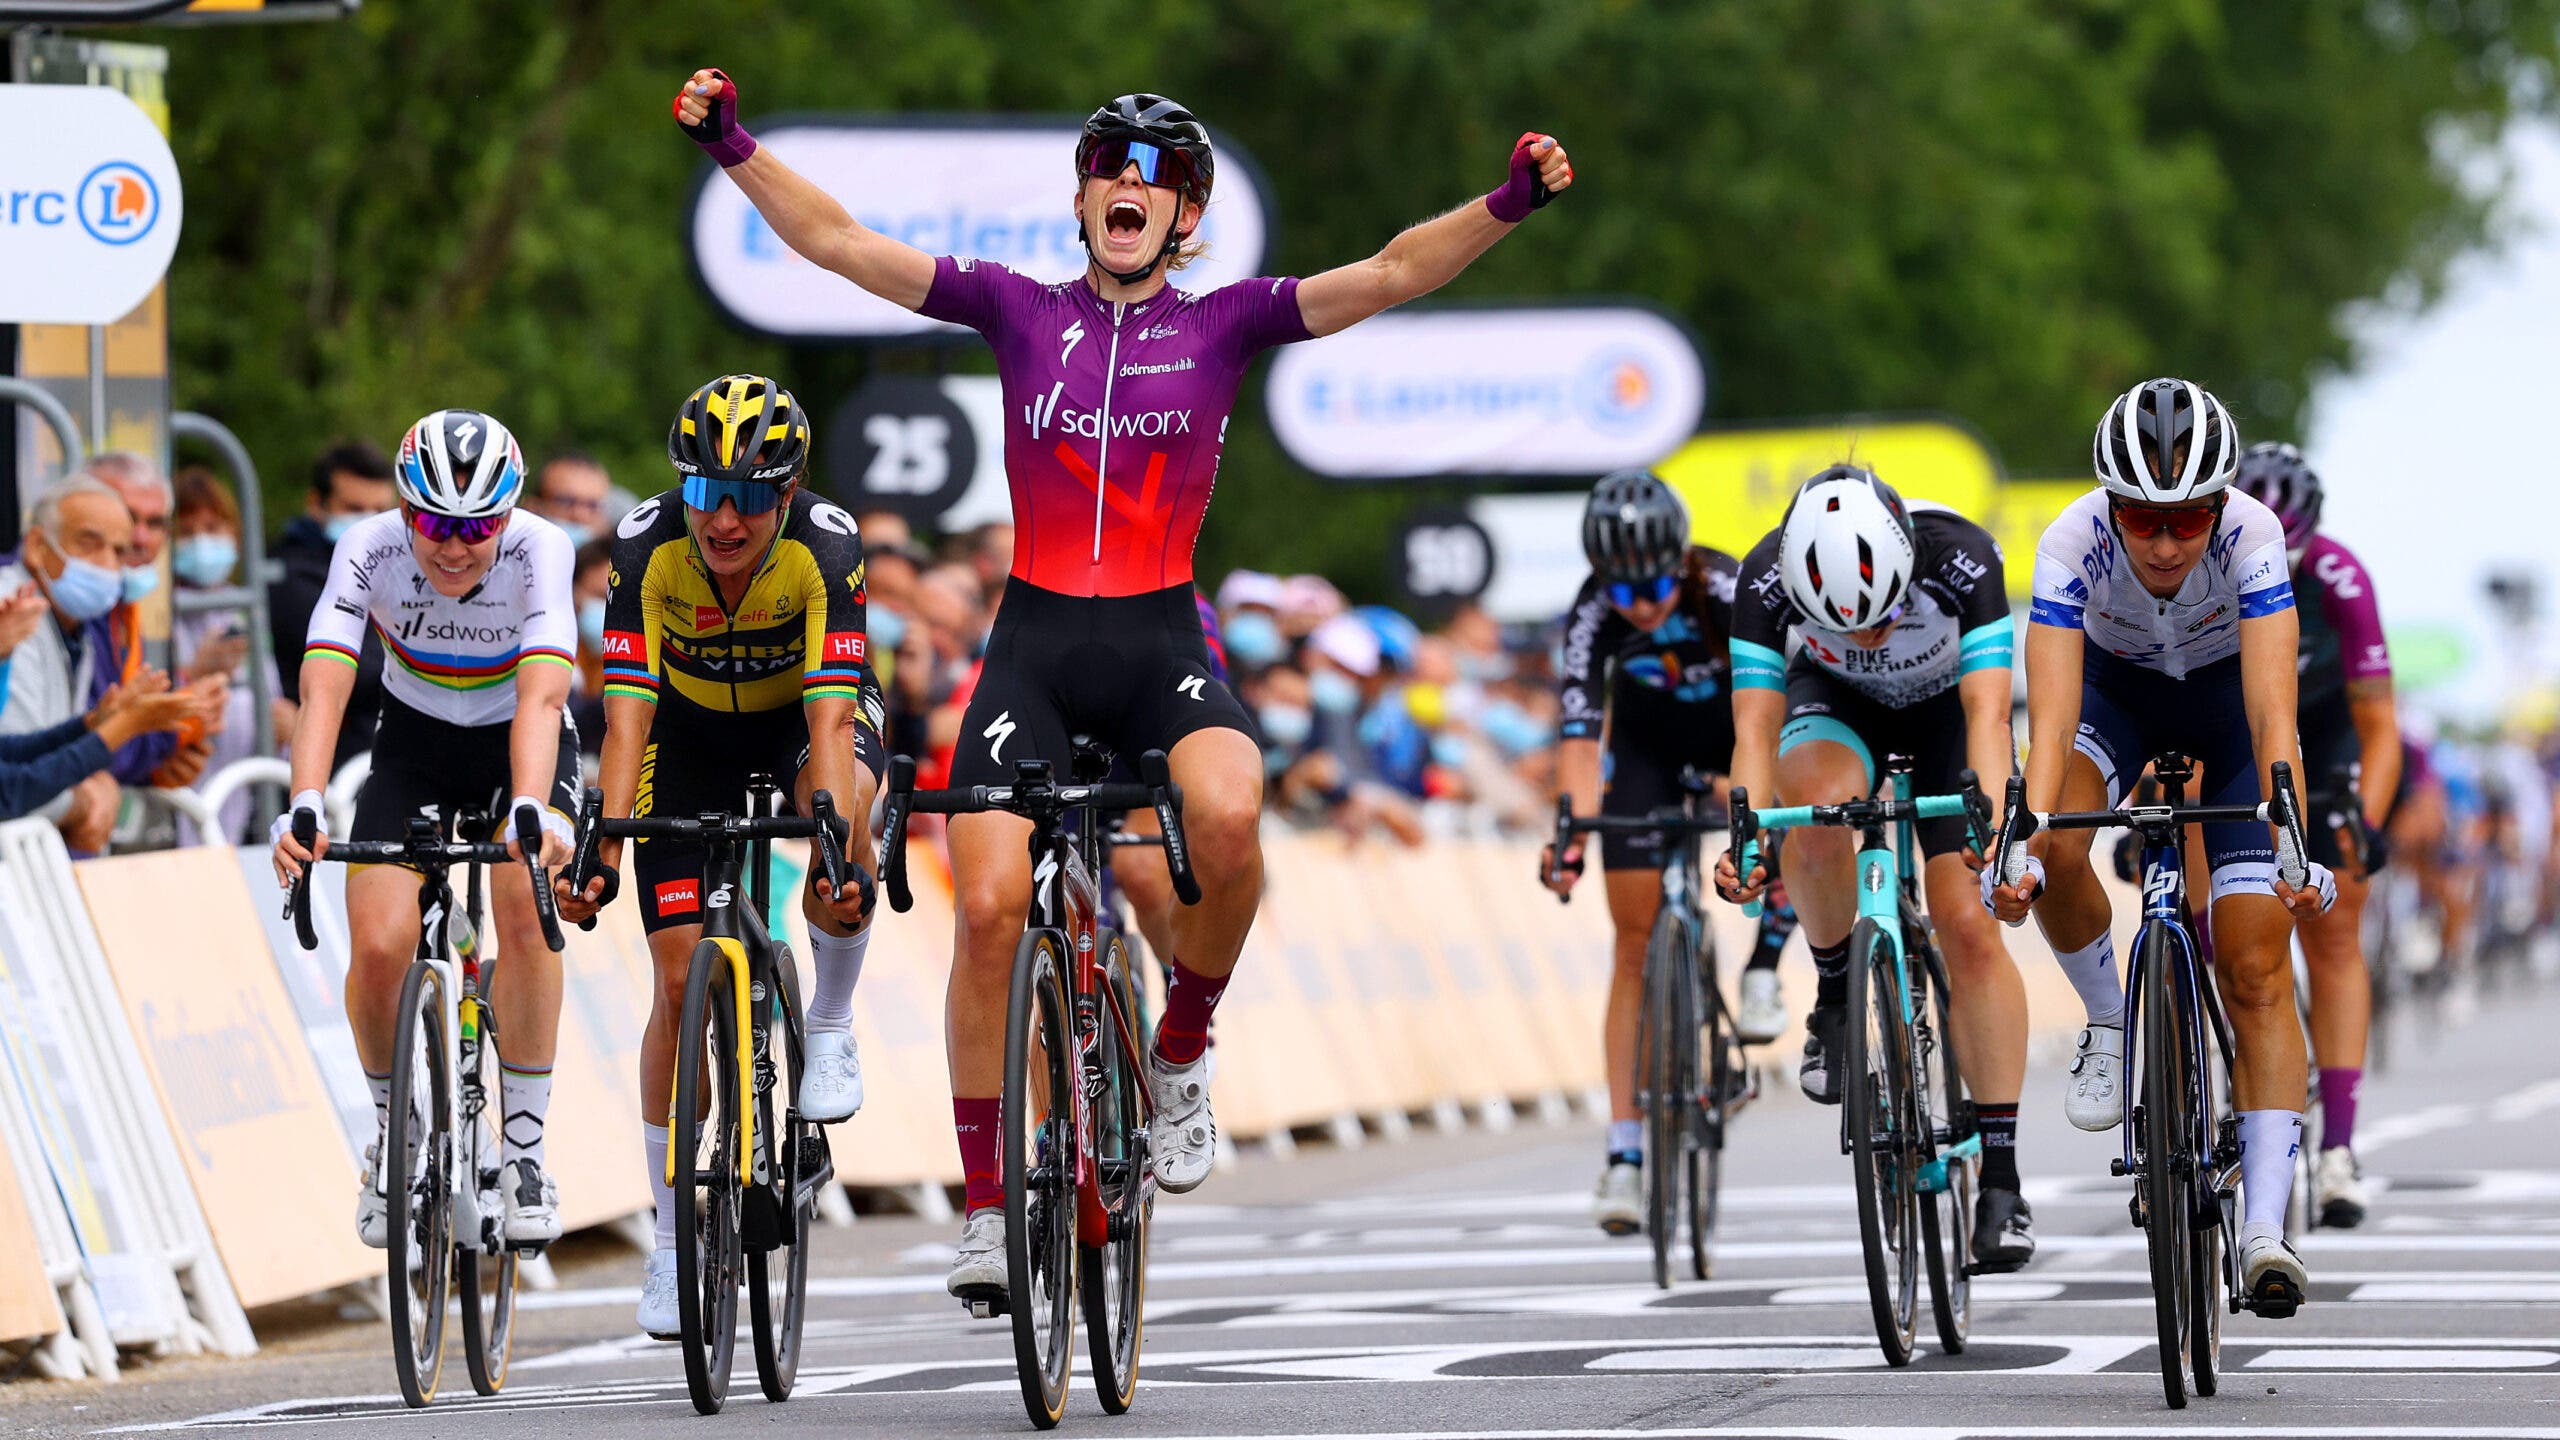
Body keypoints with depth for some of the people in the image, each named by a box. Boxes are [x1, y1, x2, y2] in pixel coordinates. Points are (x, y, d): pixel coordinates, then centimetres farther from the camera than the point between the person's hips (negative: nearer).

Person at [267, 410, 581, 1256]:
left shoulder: (539, 551, -28)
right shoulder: (370, 550, -25)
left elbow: (541, 696, -41)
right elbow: (324, 687, -35)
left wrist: (531, 813, -57)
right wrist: (305, 807, -51)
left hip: (521, 744, -1)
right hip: (416, 743, 1)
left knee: (523, 908, -28)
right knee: (379, 946, -18)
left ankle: (524, 1147, -13)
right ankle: (391, 1125, 11)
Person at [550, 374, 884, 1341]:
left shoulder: (826, 546, -32)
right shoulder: (647, 545, -29)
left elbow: (831, 717, -40)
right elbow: (627, 713, -33)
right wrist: (603, 846, -45)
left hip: (803, 710, -1)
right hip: (692, 728, 1)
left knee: (839, 803, -37)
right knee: (679, 975, -6)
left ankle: (831, 1026, -10)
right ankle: (673, 1242, 7)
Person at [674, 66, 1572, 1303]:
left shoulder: (1223, 322, 5)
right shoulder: (1017, 310, 7)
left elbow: (1390, 275, -5)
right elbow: (838, 242, 3)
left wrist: (1507, 206, -19)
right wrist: (733, 148, -7)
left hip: (1162, 645, -1)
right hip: (1034, 643, 1)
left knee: (1227, 816, -31)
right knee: (989, 907, -12)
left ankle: (1180, 1060, -5)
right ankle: (987, 1205, 1)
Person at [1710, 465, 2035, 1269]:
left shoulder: (1960, 557, -36)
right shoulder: (1769, 578, -33)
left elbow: (1989, 712, -41)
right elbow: (1754, 726, -34)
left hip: (1950, 707, -1)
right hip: (1839, 702, 1)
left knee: (1968, 926, -15)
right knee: (1818, 809, -35)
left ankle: (2002, 1177, -11)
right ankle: (1836, 993, -7)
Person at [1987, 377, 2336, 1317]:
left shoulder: (2250, 538, -36)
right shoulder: (2073, 543, -34)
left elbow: (2273, 715, -43)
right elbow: (2051, 717, -41)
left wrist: (2293, 849, -56)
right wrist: (2023, 847, -55)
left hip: (2227, 696, -1)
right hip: (2118, 691, 1)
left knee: (2256, 972, -11)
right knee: (2054, 853, -31)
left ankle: (2264, 1229, -13)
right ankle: (2108, 1021, -1)